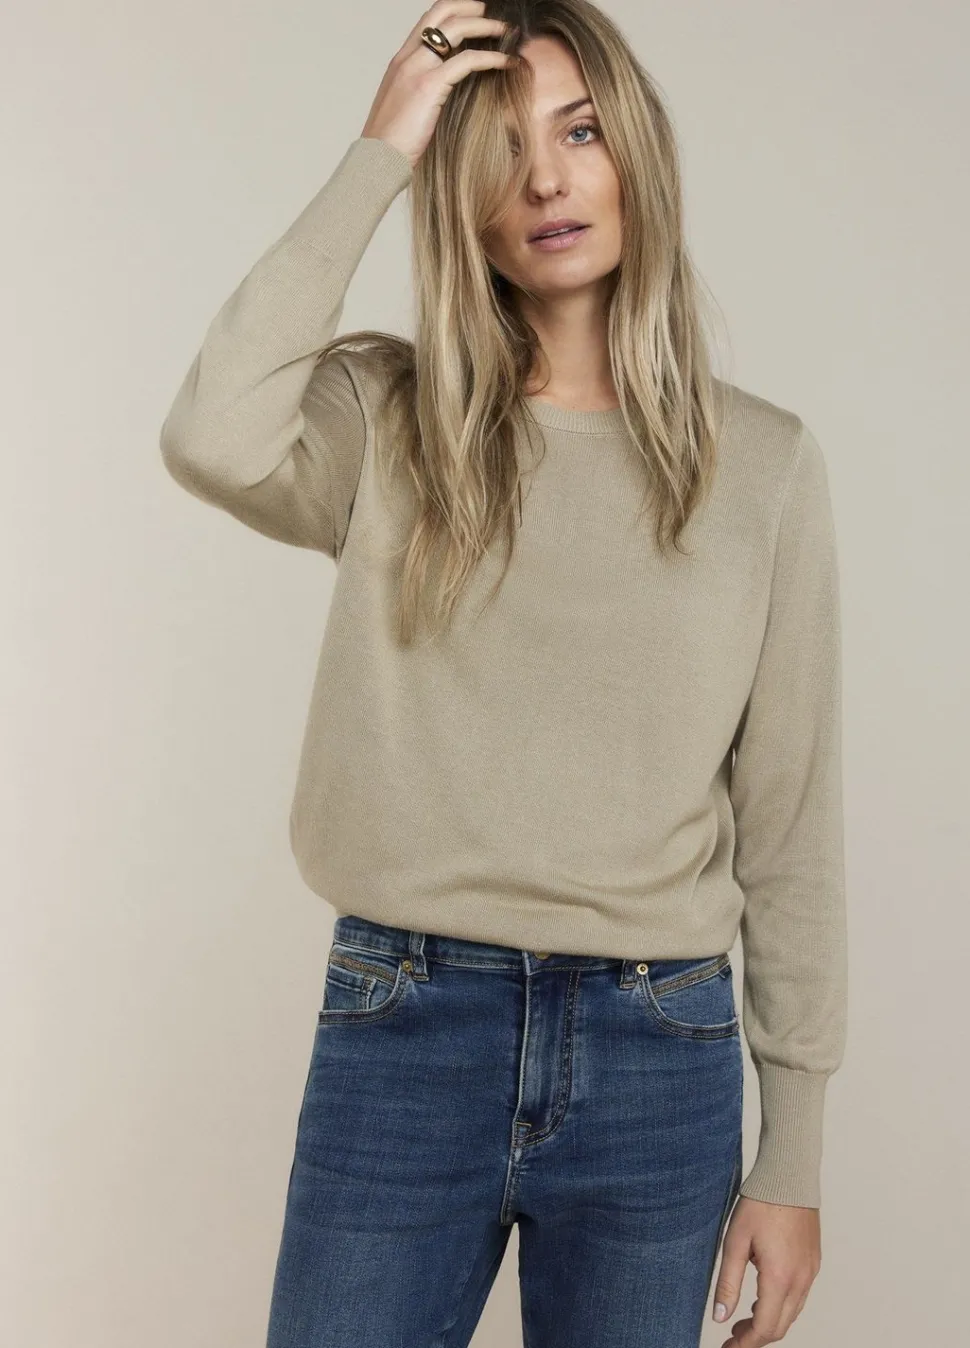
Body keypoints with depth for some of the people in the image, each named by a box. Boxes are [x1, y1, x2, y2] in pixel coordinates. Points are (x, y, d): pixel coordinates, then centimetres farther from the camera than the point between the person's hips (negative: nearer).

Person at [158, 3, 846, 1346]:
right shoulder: (387, 420, 1)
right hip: (399, 1031, 0)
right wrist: (375, 159, -13)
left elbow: (791, 820, 1)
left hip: (660, 1055, 1)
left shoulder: (765, 461, 1)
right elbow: (214, 440, -23)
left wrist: (793, 1157, 2)